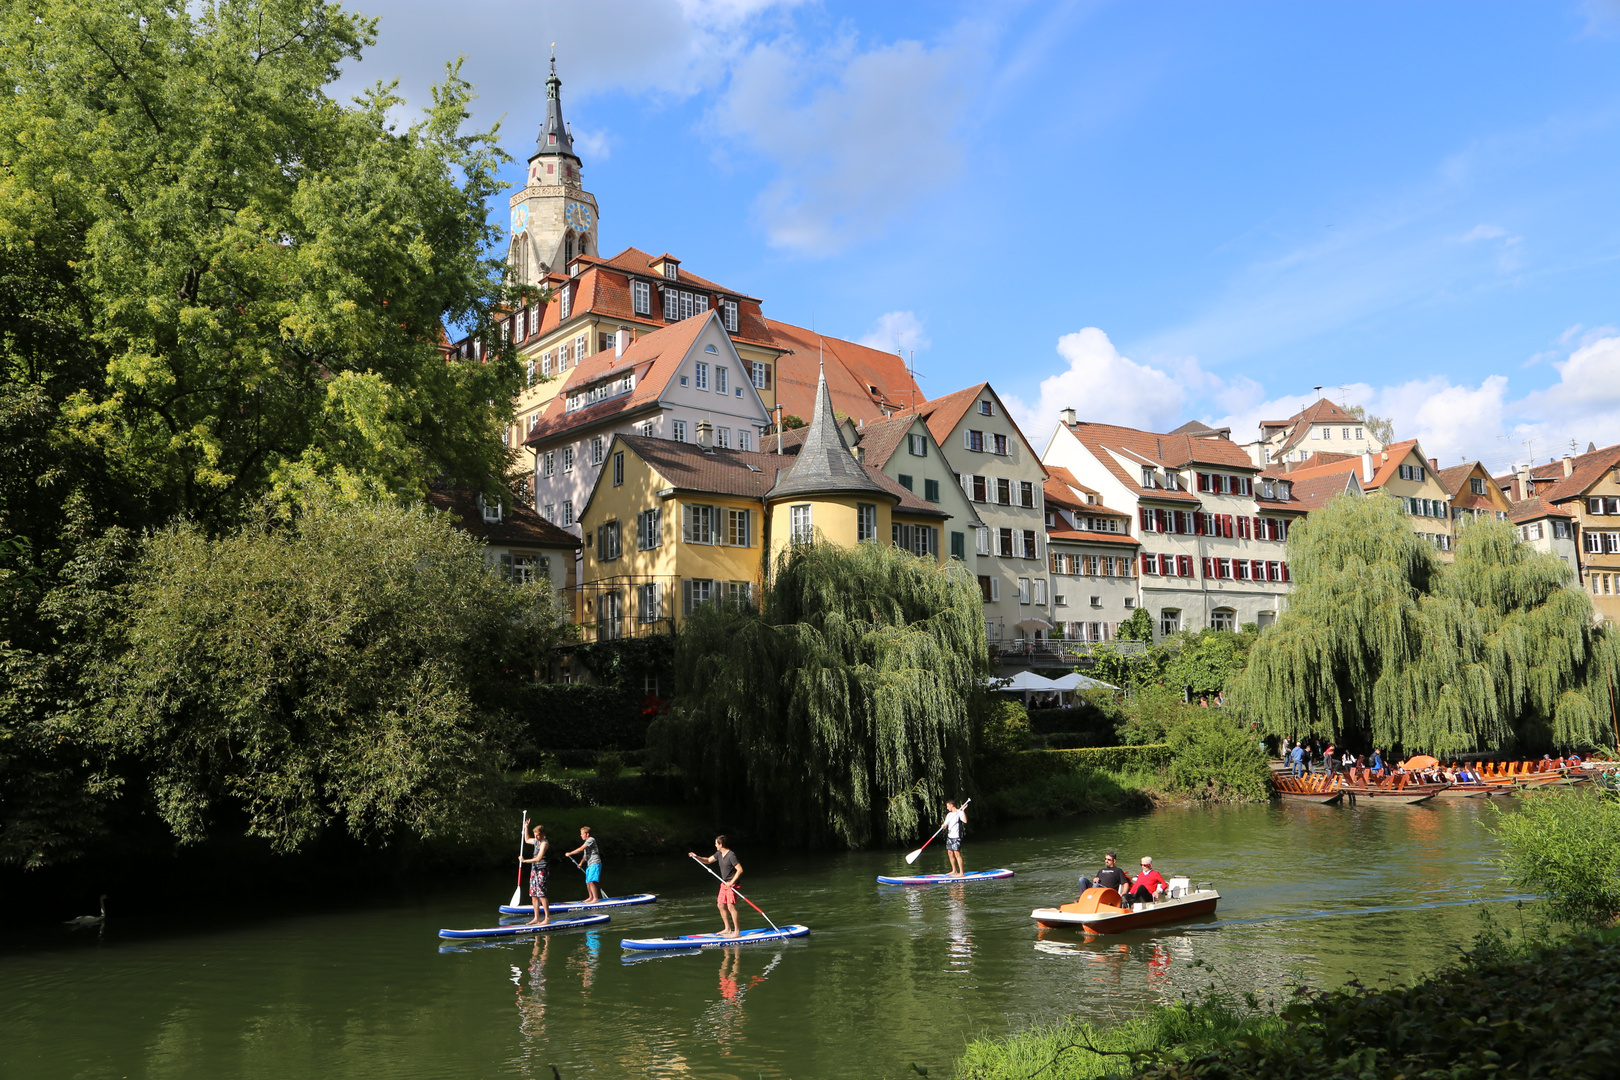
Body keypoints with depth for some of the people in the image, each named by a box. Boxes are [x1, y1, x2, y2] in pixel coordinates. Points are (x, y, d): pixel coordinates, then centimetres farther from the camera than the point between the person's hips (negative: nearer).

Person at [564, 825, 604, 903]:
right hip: (589, 864, 10)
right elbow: (585, 854, 23)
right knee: (587, 882, 13)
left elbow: (581, 849, -20)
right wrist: (581, 862, 9)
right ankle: (590, 897, 26)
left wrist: (570, 853, -16)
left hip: (595, 864, -10)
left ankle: (596, 898, -16)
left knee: (591, 881, -17)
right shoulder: (586, 842, 18)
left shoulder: (591, 840, -13)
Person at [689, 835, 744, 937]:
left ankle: (737, 931, -11)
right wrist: (696, 857, 4)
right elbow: (708, 860, 20)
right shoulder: (719, 854, 8)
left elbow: (740, 870, -21)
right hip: (724, 884, 9)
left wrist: (732, 882, -22)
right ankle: (727, 929, 20)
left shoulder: (731, 855, -19)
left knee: (731, 906, -14)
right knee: (721, 905, 10)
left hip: (732, 885, -9)